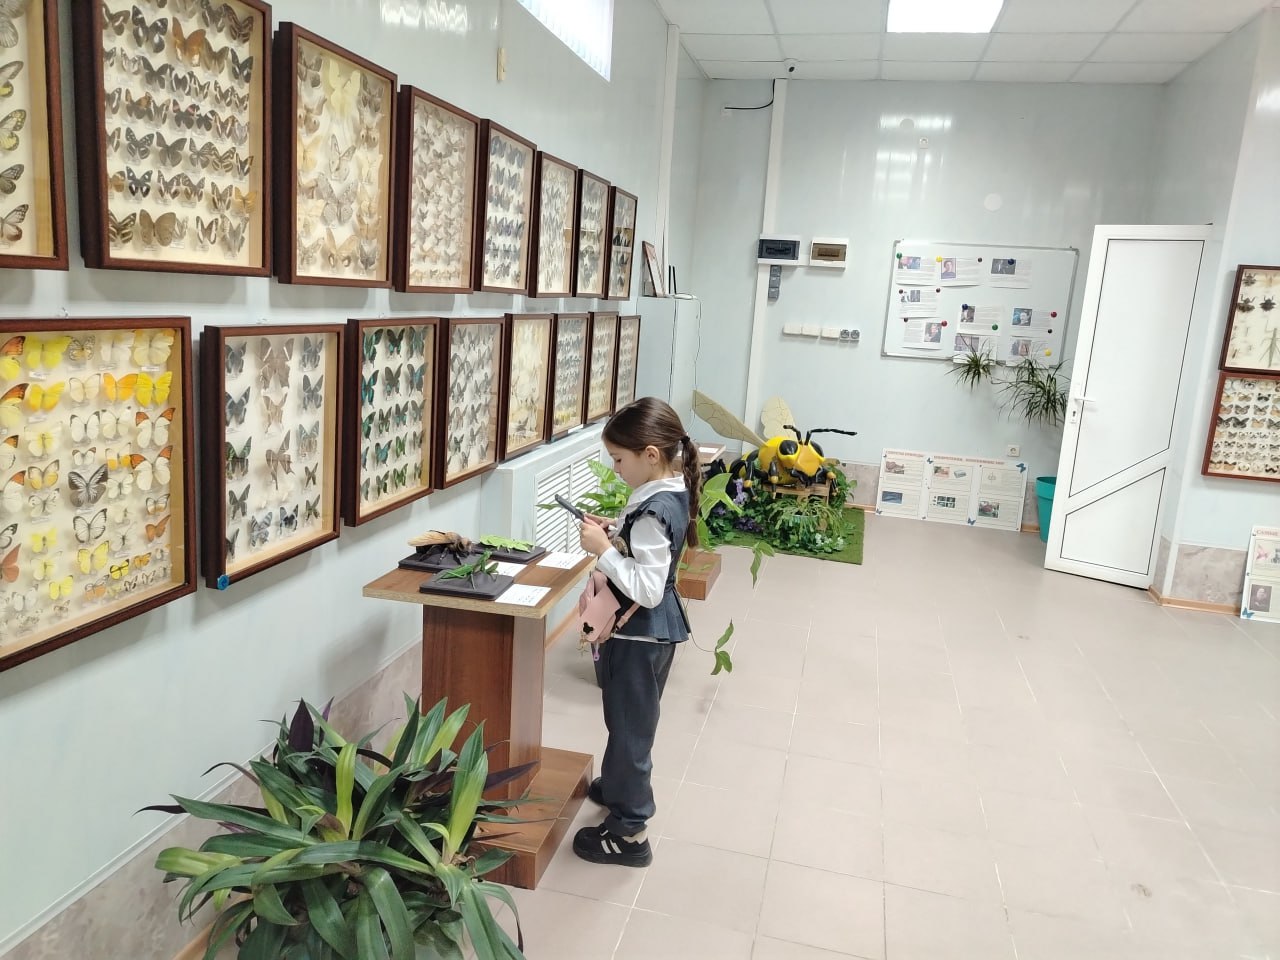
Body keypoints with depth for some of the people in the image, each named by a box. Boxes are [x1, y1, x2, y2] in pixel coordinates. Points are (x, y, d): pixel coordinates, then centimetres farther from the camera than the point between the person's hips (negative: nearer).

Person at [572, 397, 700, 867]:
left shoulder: (653, 511, -28)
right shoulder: (672, 492, 1)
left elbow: (646, 590, -30)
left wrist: (603, 549, -26)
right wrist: (615, 531, 1)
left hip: (639, 635, -10)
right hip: (653, 631, 10)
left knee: (630, 725, 5)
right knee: (629, 719, 26)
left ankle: (629, 832, 20)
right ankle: (618, 787, 47)